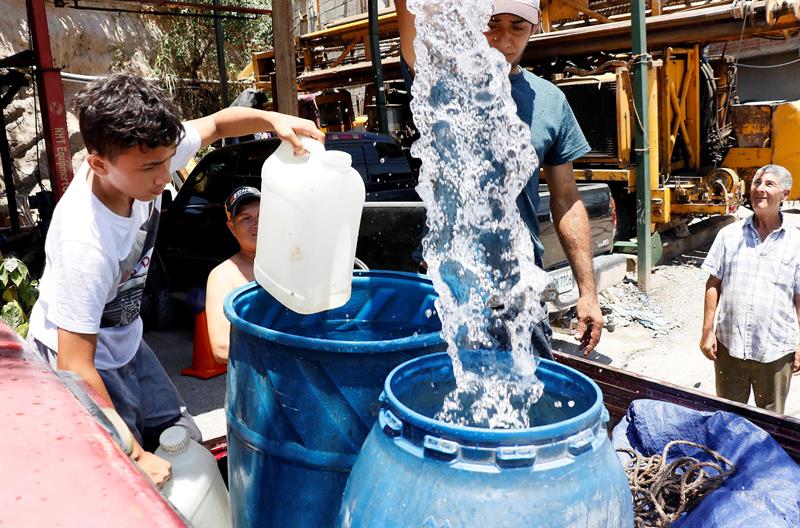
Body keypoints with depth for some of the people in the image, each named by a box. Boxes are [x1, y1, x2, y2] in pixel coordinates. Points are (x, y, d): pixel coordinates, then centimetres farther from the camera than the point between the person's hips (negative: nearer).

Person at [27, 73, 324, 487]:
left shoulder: (142, 152, -21)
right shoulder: (85, 245, -39)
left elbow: (217, 123, -3)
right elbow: (75, 368, -34)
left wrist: (272, 119, -23)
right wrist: (134, 458, -29)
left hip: (125, 340, 7)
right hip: (79, 357, -7)